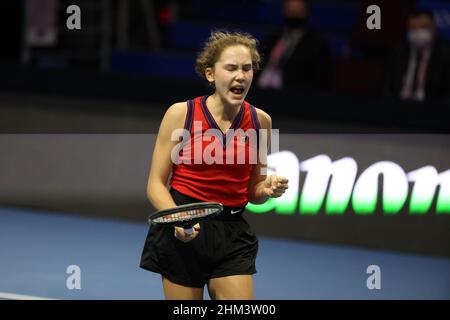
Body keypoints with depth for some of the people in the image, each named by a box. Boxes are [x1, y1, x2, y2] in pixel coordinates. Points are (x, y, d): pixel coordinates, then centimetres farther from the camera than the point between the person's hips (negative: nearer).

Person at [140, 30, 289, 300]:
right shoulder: (181, 113, -5)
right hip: (183, 235, -3)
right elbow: (156, 184, -4)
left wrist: (268, 189, -8)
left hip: (233, 237, 3)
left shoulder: (260, 121, 5)